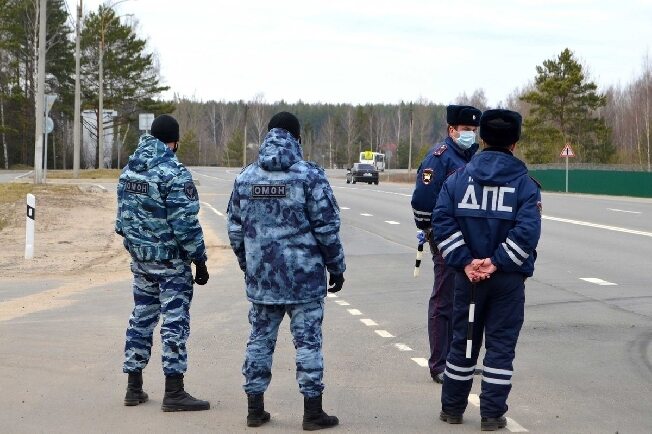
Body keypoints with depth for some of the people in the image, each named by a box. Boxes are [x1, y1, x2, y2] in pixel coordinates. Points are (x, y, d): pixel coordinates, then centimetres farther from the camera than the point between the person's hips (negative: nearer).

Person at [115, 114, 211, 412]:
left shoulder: (129, 170, 6)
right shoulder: (174, 174, -17)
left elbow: (123, 216, 13)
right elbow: (185, 224, -19)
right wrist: (200, 260, -12)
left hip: (139, 258, 7)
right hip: (170, 262, -7)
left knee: (141, 318, 15)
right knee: (175, 322, -2)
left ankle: (134, 388, 19)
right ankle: (173, 393, -1)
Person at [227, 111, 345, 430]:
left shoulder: (245, 177, 4)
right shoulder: (309, 175, -9)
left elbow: (235, 229, 9)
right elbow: (327, 227, -9)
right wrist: (336, 268, 1)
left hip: (261, 277, 4)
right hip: (304, 276, -4)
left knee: (260, 339, 12)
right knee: (308, 341, 3)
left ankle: (255, 408, 17)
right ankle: (313, 412, 7)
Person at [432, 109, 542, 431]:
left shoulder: (458, 178, 2)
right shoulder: (525, 184, -5)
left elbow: (442, 222, -7)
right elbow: (527, 230, -17)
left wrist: (465, 262, -9)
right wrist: (497, 263, -15)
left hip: (467, 276, 2)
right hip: (509, 279, -2)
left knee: (463, 340, 14)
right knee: (501, 345, 7)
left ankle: (452, 409, 23)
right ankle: (492, 415, 10)